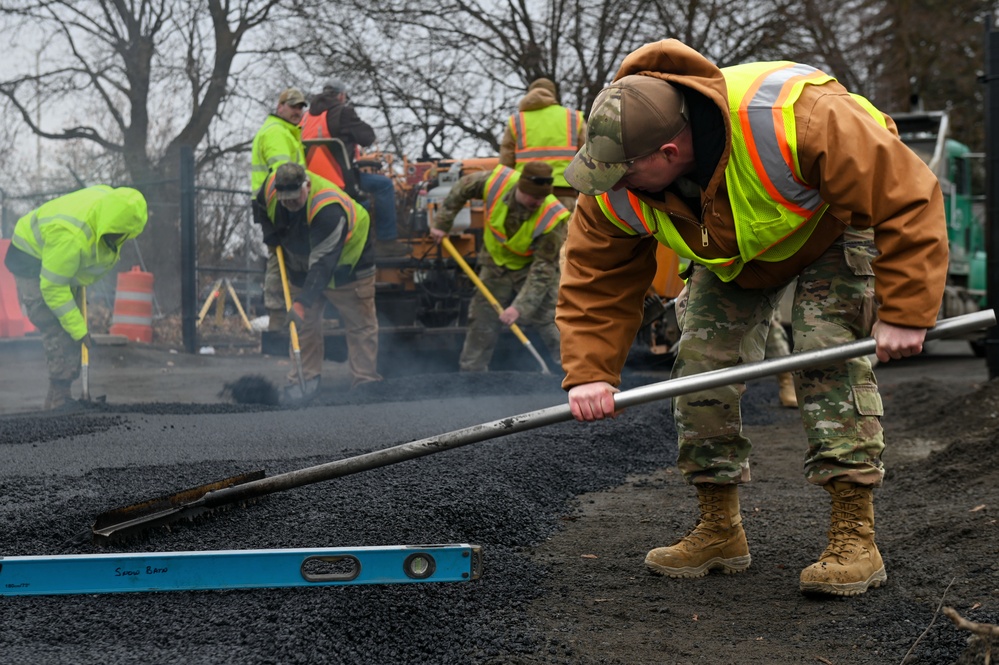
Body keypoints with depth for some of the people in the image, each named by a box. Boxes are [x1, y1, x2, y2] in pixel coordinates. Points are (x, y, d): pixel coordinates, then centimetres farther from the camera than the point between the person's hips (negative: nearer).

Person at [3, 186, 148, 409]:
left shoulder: (109, 198, -18)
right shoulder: (71, 236, -40)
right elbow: (53, 287, -32)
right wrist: (78, 328, -28)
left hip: (64, 261, 9)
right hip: (31, 261, -9)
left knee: (72, 330, 7)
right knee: (58, 333, -17)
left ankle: (63, 397, 11)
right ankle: (59, 400, -13)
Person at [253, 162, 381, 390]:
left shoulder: (328, 208, -40)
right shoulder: (270, 186, -19)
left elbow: (322, 262, -41)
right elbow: (261, 209, 8)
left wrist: (303, 301, -44)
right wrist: (272, 237, -5)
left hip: (348, 266, -6)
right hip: (301, 265, 6)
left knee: (360, 325, -4)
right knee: (304, 323, 6)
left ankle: (365, 382, 0)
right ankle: (303, 379, 10)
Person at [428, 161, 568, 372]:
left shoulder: (552, 218, -34)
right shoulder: (497, 182, -27)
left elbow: (543, 269, -30)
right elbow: (462, 188, -5)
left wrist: (520, 307, -35)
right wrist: (441, 223, -2)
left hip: (532, 267, -3)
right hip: (496, 266, 3)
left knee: (551, 323, -10)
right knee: (481, 324, 9)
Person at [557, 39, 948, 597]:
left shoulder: (797, 120, -45)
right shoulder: (615, 192, -28)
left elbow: (908, 198, -38)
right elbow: (595, 279, -14)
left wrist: (904, 313, -38)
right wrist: (589, 371, -28)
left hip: (833, 221, -5)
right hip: (730, 251, 5)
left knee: (827, 353, -21)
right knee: (701, 362, -5)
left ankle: (855, 537, -19)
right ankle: (720, 531, 9)